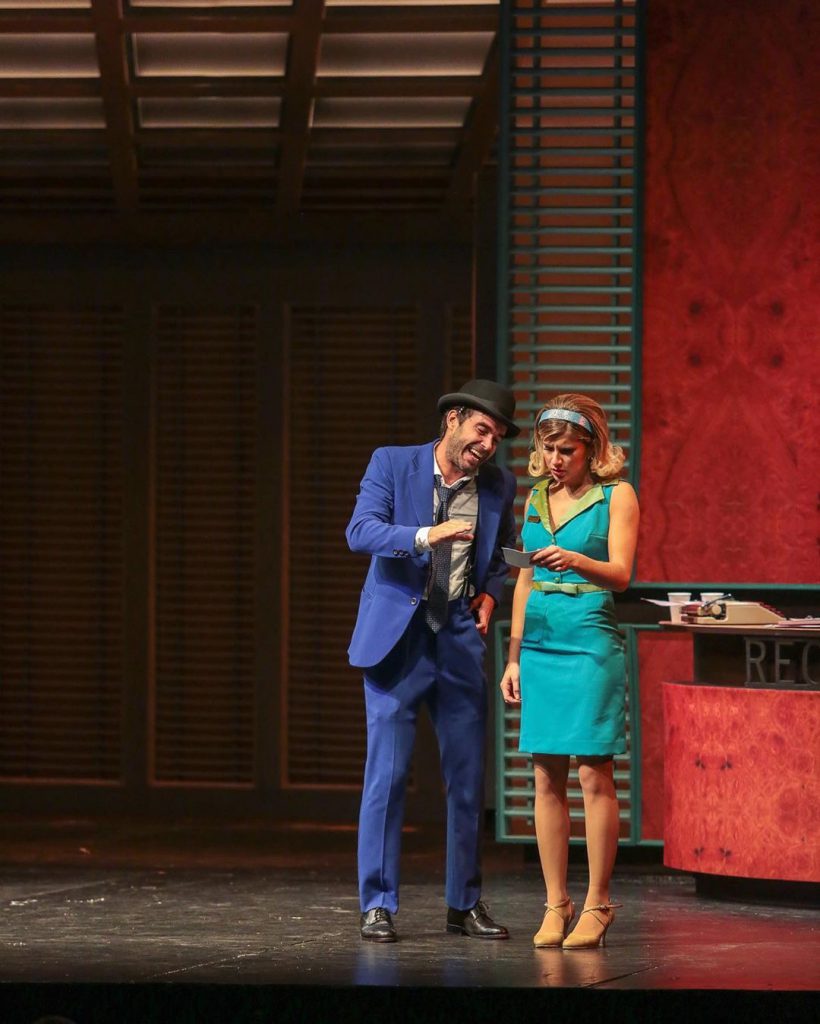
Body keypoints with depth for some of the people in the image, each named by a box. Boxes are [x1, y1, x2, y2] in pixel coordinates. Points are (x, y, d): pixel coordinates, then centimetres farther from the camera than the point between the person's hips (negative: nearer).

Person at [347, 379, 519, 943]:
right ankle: (378, 904, 2)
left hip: (460, 641, 3)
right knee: (387, 774, -5)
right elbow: (361, 530, -16)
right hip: (398, 638, -3)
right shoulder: (392, 464, -3)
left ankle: (465, 902, 16)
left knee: (468, 777, 5)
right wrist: (426, 535, -30)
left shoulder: (499, 486, 7)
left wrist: (490, 593, 4)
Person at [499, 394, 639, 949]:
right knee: (547, 777, 3)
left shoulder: (616, 496, -1)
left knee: (594, 775, -6)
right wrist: (514, 657, 13)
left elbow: (621, 572, -12)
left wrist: (575, 560, -32)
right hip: (540, 644, 5)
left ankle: (597, 905, 0)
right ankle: (556, 905, 7)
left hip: (592, 642, -5)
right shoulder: (536, 498, 15)